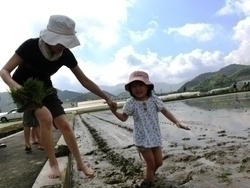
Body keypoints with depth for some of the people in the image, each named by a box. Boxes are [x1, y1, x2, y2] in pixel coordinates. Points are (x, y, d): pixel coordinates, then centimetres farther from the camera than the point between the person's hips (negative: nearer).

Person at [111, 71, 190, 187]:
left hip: (155, 136, 3)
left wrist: (177, 122, -8)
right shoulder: (130, 103, -11)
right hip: (142, 138, -3)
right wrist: (114, 111, -18)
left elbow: (165, 111, 1)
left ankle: (150, 175, 46)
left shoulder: (153, 99, -7)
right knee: (151, 164, 3)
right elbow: (124, 118, -1)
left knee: (158, 162, 15)